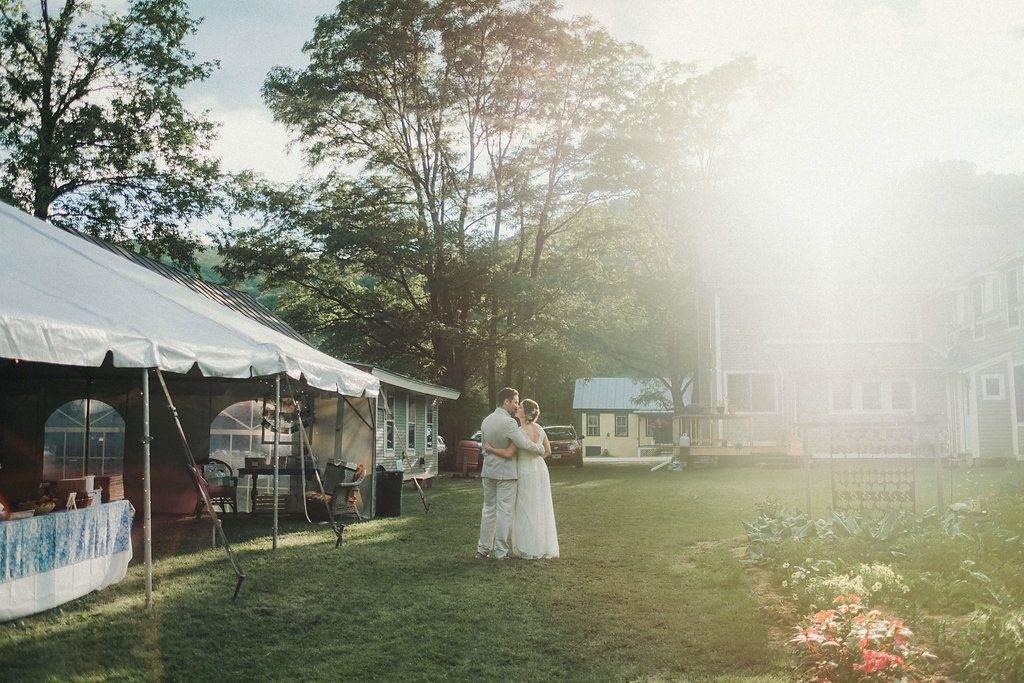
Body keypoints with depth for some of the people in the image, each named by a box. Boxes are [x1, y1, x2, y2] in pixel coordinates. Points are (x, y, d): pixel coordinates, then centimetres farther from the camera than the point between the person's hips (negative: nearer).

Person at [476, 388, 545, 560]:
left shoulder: (486, 421, 8)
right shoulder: (508, 422, -18)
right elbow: (525, 444, -22)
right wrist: (541, 449, -7)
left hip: (488, 471, 7)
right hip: (506, 472, -7)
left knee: (488, 509, 15)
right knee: (504, 512, 0)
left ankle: (483, 549, 18)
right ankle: (500, 552, 3)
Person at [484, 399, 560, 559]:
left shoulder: (522, 431, -19)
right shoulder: (539, 428, 5)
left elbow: (508, 453, -24)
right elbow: (548, 451, 13)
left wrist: (490, 449, -12)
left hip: (527, 472, -7)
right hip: (540, 469, 7)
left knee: (527, 510, 2)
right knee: (540, 510, 14)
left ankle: (529, 550, 7)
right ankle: (544, 547, 21)